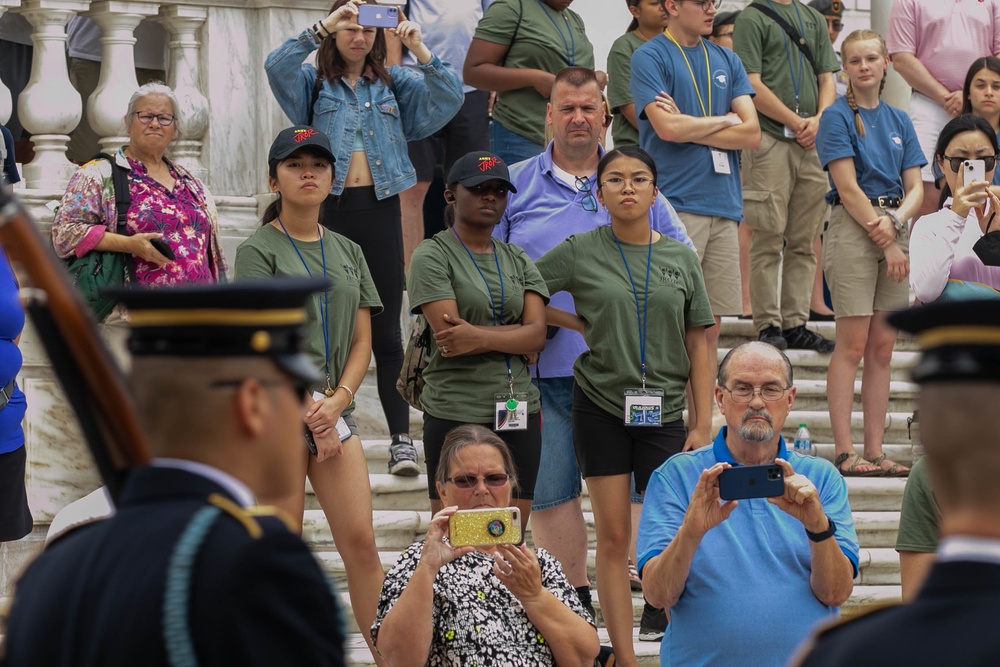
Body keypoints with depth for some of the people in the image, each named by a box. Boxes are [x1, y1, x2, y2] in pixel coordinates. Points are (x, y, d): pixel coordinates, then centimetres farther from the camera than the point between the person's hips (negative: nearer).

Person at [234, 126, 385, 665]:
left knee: (361, 540, -3)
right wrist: (312, 412, -12)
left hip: (336, 411, 4)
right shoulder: (259, 250, 0)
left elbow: (362, 341, 11)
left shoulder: (347, 252, 15)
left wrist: (337, 402, -5)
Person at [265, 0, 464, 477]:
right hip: (330, 210, -1)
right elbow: (276, 67, -12)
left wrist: (420, 52, -12)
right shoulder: (313, 83, 7)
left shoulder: (394, 84, 12)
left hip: (380, 210, 1)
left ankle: (401, 438, 1)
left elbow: (448, 98, 1)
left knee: (386, 330, 1)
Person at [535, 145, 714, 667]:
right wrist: (580, 324, 0)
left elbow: (697, 346, 6)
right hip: (602, 408, -1)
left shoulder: (681, 258, 6)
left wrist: (704, 423, 1)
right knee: (613, 537, 1)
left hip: (664, 413, 1)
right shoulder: (579, 253, 1)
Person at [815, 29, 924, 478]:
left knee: (883, 348, 5)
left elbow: (915, 188, 9)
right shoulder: (838, 117, -3)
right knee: (853, 344, -9)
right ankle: (844, 452, -8)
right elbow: (847, 188, -10)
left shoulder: (899, 121, 14)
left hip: (895, 229, 6)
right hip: (852, 228, -6)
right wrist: (885, 242, -12)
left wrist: (896, 220, -11)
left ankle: (875, 451, 7)